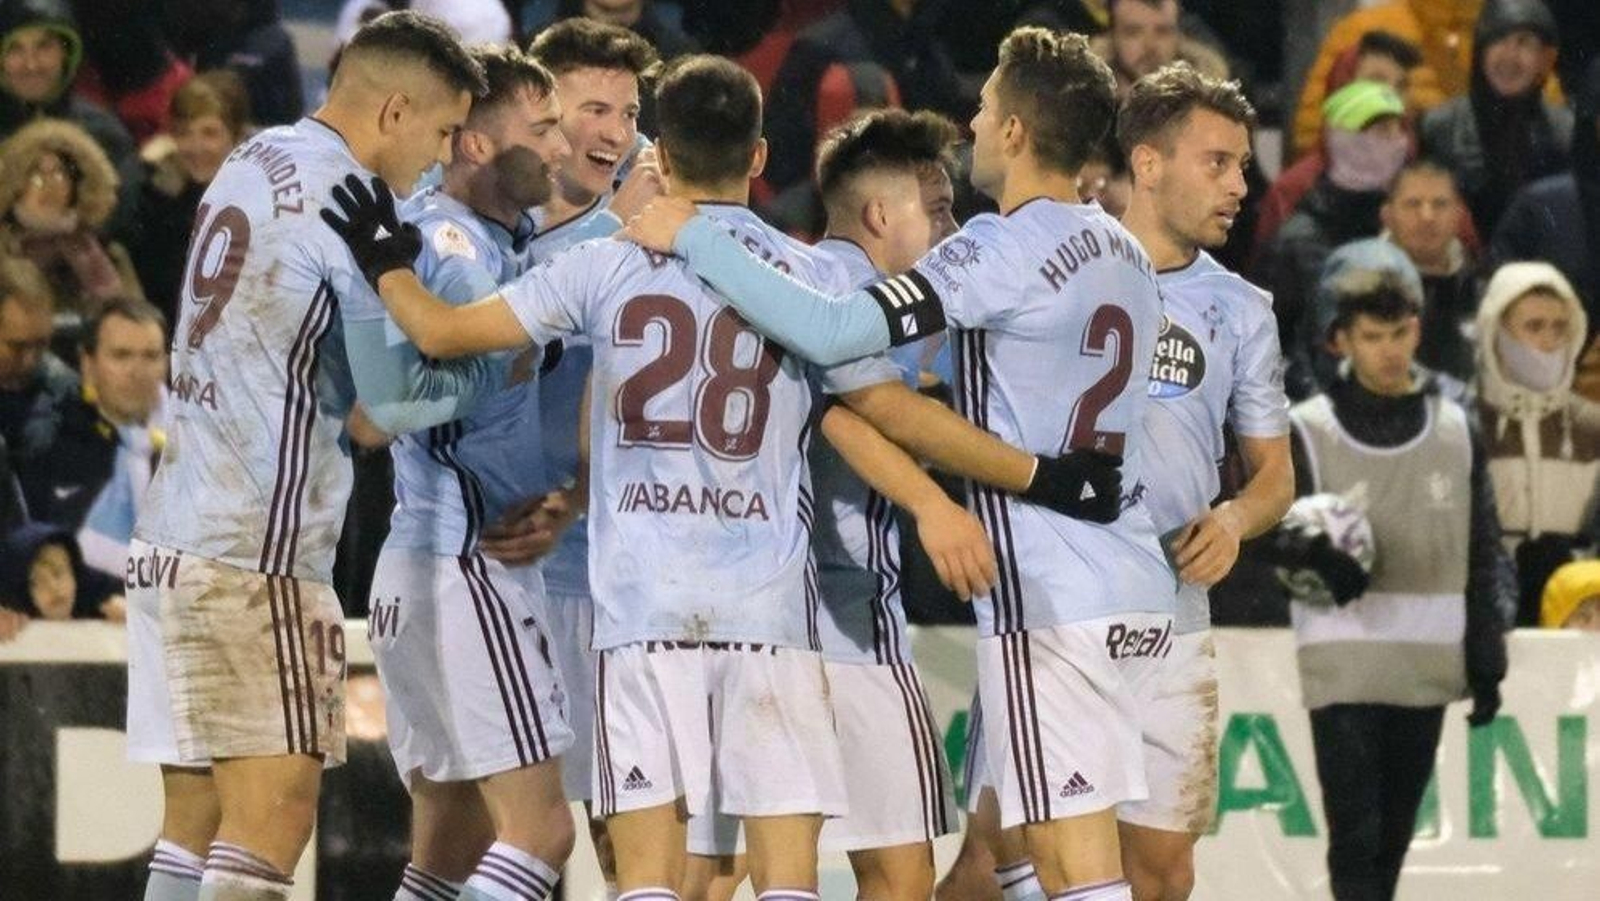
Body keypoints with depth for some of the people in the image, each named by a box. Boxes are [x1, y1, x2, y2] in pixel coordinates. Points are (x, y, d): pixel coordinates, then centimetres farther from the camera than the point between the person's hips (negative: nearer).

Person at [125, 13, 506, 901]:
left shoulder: (251, 164, 14)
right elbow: (396, 400, -12)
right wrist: (506, 361, 3)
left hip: (172, 536, 9)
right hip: (252, 556, -9)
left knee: (195, 816, 10)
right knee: (274, 809, -9)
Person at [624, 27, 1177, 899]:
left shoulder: (1006, 247, -13)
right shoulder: (1125, 254, 13)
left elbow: (835, 332, -21)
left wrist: (694, 237, -13)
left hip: (1051, 597, -9)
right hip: (1133, 592, 9)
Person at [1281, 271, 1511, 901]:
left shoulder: (1455, 431, 9)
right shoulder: (1309, 431, -1)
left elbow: (1484, 558, 12)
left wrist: (1486, 662, 8)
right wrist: (1320, 558, -25)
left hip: (1425, 671, 4)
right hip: (1342, 665, -4)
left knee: (1393, 836, 10)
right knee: (1355, 832, -11)